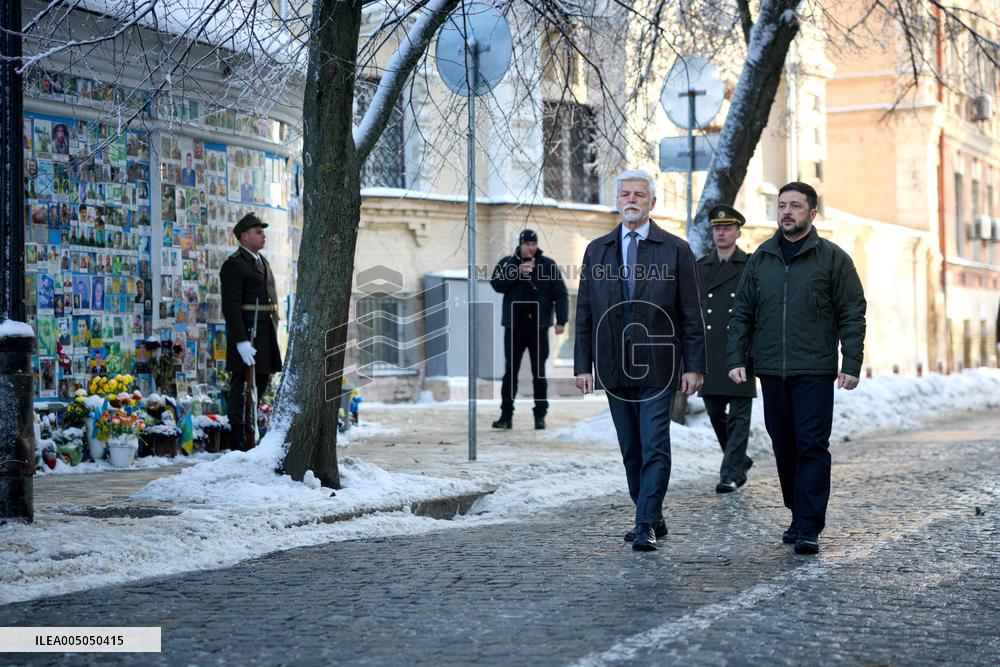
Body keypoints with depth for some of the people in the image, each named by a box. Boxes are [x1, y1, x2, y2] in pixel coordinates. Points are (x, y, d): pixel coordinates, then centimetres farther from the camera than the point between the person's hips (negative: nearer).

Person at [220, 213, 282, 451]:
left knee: (261, 382, 13)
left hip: (265, 333, 9)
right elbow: (231, 306, -17)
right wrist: (241, 341, -23)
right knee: (242, 387, -5)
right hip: (246, 333, -9)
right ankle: (239, 443, -1)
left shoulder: (262, 262, 20)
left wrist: (272, 336, 18)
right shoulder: (234, 264, -10)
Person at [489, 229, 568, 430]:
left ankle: (540, 416, 11)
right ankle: (506, 415, 1)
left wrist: (561, 320, -8)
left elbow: (560, 294, 1)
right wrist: (517, 273, -17)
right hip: (514, 325, 1)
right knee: (510, 371, 0)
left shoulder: (548, 265, 3)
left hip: (538, 325, -1)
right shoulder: (508, 263, 7)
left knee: (539, 373, 5)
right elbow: (496, 284, -6)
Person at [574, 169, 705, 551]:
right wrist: (583, 364, 3)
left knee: (654, 449, -8)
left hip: (657, 366, -4)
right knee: (631, 451, 10)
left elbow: (691, 314, 0)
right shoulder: (596, 251, 10)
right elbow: (584, 314, 9)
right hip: (614, 368, 4)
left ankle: (646, 526, -6)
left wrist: (694, 366, -5)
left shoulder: (675, 250, 1)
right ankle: (653, 520, 21)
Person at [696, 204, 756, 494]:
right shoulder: (699, 267, 13)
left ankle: (731, 473, -2)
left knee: (739, 416, -4)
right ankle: (741, 460, 29)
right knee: (715, 414, 10)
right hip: (708, 355, 4)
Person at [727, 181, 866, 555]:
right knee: (784, 447, 9)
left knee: (812, 447, -8)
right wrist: (736, 359, 3)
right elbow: (742, 313, 13)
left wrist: (851, 365, -8)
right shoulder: (761, 258, 12)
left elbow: (852, 315, -1)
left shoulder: (832, 258, 1)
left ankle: (809, 528, -8)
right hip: (771, 371, 4)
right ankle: (798, 515, 22)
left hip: (814, 371, -4)